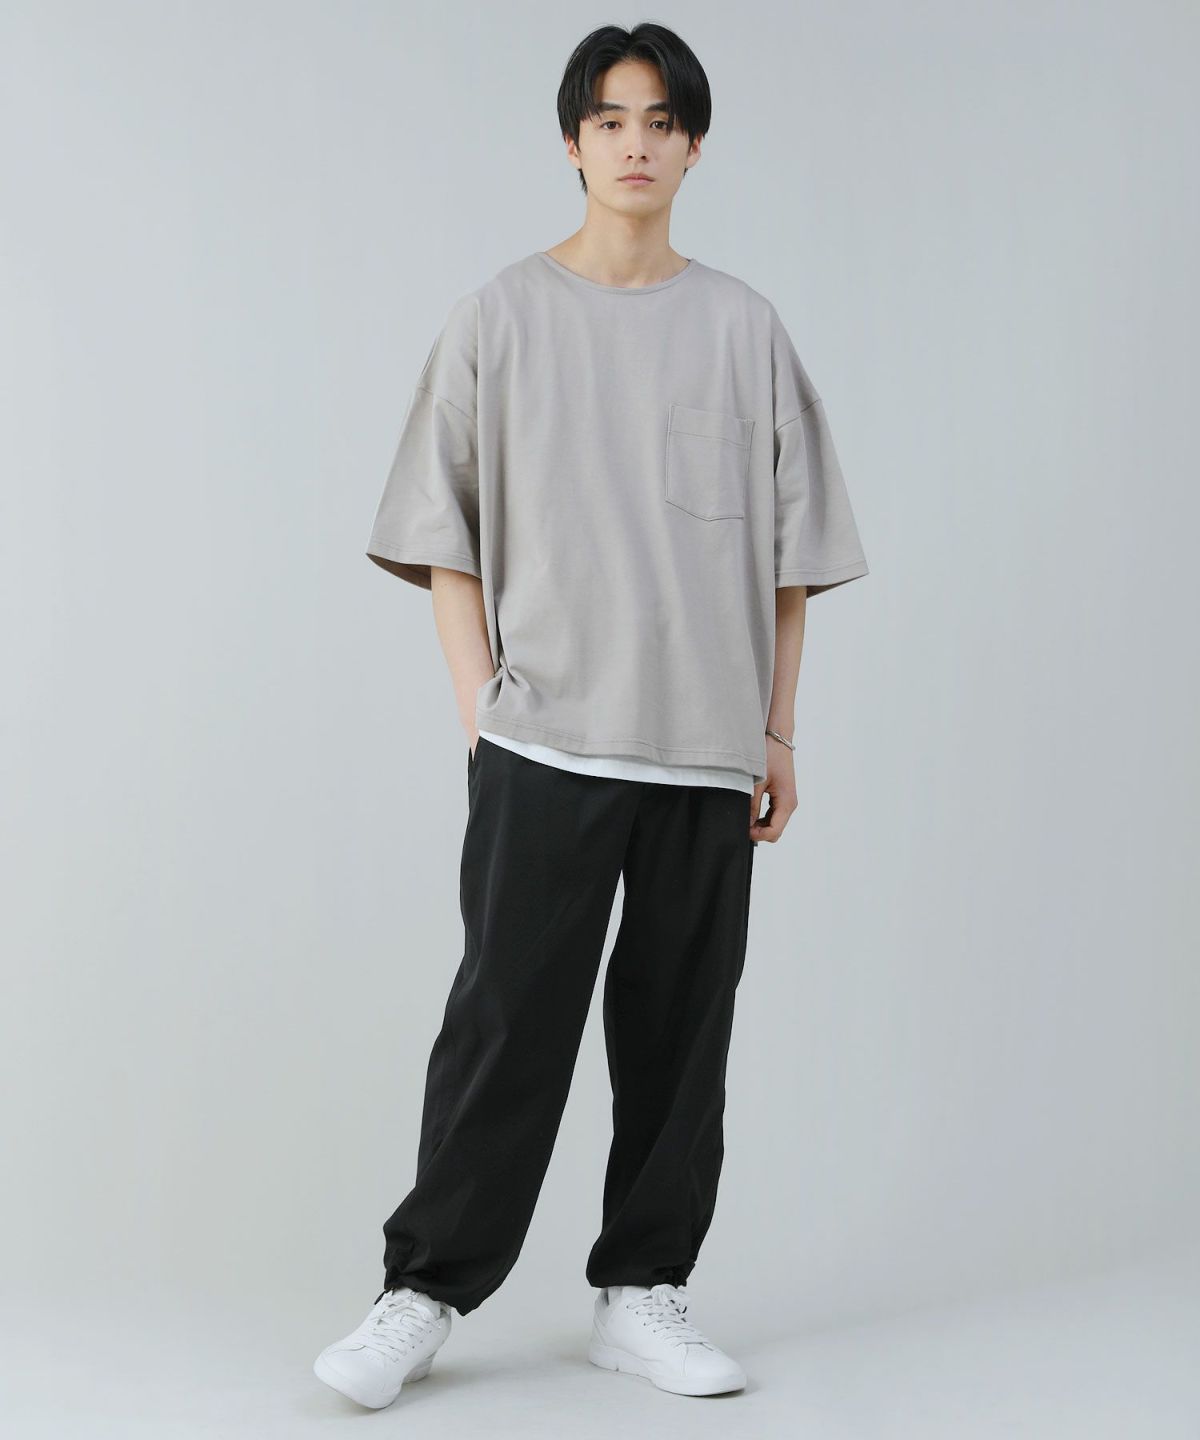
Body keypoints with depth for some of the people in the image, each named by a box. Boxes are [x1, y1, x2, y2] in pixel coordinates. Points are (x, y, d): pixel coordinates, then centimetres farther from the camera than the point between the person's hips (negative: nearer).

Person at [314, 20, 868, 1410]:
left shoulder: (742, 327, 9)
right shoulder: (502, 317, 4)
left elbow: (790, 551, 10)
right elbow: (445, 538, 4)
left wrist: (778, 730, 5)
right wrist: (480, 704, -5)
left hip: (710, 747, 2)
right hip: (545, 739, -2)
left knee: (679, 1026, 6)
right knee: (507, 1017, -3)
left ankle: (640, 1292, 17)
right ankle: (424, 1291, 8)